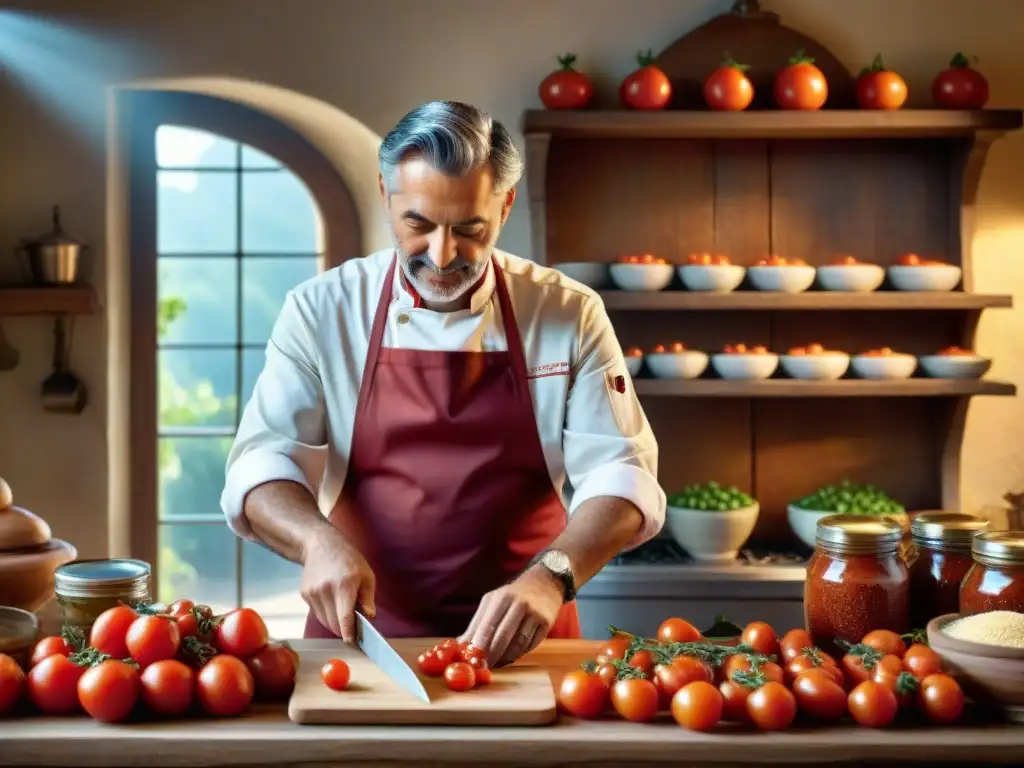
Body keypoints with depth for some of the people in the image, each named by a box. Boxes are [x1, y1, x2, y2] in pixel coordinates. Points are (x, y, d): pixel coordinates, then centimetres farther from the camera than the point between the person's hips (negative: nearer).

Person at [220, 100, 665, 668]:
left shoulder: (571, 316, 1)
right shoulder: (322, 310, 1)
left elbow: (620, 476, -4)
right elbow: (260, 467, -2)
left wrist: (551, 576, -22)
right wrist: (320, 542, -23)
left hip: (518, 643, 0)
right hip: (360, 635, 0)